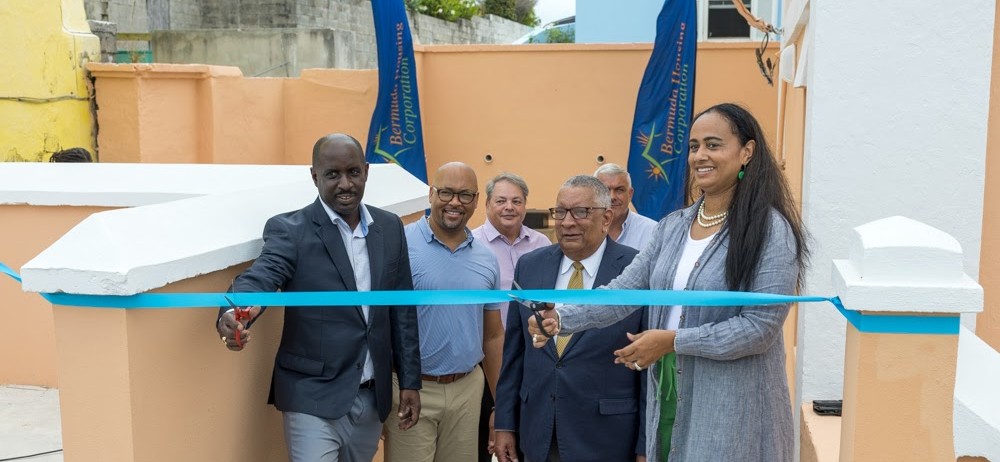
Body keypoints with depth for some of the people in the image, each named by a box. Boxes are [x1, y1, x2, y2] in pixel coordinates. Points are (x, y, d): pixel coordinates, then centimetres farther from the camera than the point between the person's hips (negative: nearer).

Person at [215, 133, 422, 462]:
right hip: (314, 398, -4)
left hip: (373, 397, 5)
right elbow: (261, 276, -27)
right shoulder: (290, 230, -9)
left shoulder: (390, 228, 4)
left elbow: (402, 309, 8)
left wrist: (409, 381, 7)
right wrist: (233, 313, -49)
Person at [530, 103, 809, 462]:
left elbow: (760, 327, -17)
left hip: (733, 408, -5)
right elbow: (625, 290, 0)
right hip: (669, 396, 6)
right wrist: (562, 317, -15)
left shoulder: (770, 230, -12)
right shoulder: (673, 226, 7)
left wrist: (672, 340, -20)